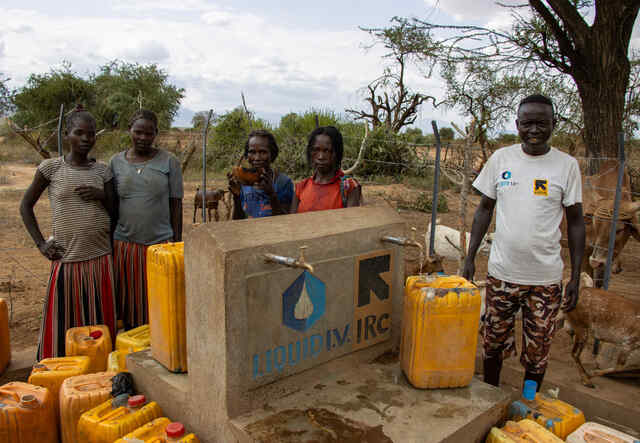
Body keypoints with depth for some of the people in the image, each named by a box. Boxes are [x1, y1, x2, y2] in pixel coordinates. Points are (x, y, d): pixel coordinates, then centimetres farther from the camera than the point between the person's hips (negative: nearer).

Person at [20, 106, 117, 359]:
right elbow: (26, 206, 7)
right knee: (64, 321, 5)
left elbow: (116, 212, 10)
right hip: (67, 258, -2)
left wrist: (101, 195, -10)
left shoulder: (102, 171, 6)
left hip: (100, 258, 2)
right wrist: (41, 243, -1)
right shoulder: (51, 168, -1)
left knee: (100, 320, 8)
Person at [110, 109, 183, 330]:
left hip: (160, 243, -2)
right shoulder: (116, 162, 7)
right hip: (125, 245, 2)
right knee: (129, 304, 11)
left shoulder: (169, 162, 0)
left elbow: (176, 204, 1)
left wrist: (177, 243, -2)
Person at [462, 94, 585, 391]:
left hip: (545, 278, -1)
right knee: (494, 344, 14)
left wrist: (576, 276, -2)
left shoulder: (566, 165, -3)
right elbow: (484, 209, 7)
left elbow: (575, 222, 2)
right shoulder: (501, 158, 0)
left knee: (537, 353, 10)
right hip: (501, 272, 1)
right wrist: (470, 258, 3)